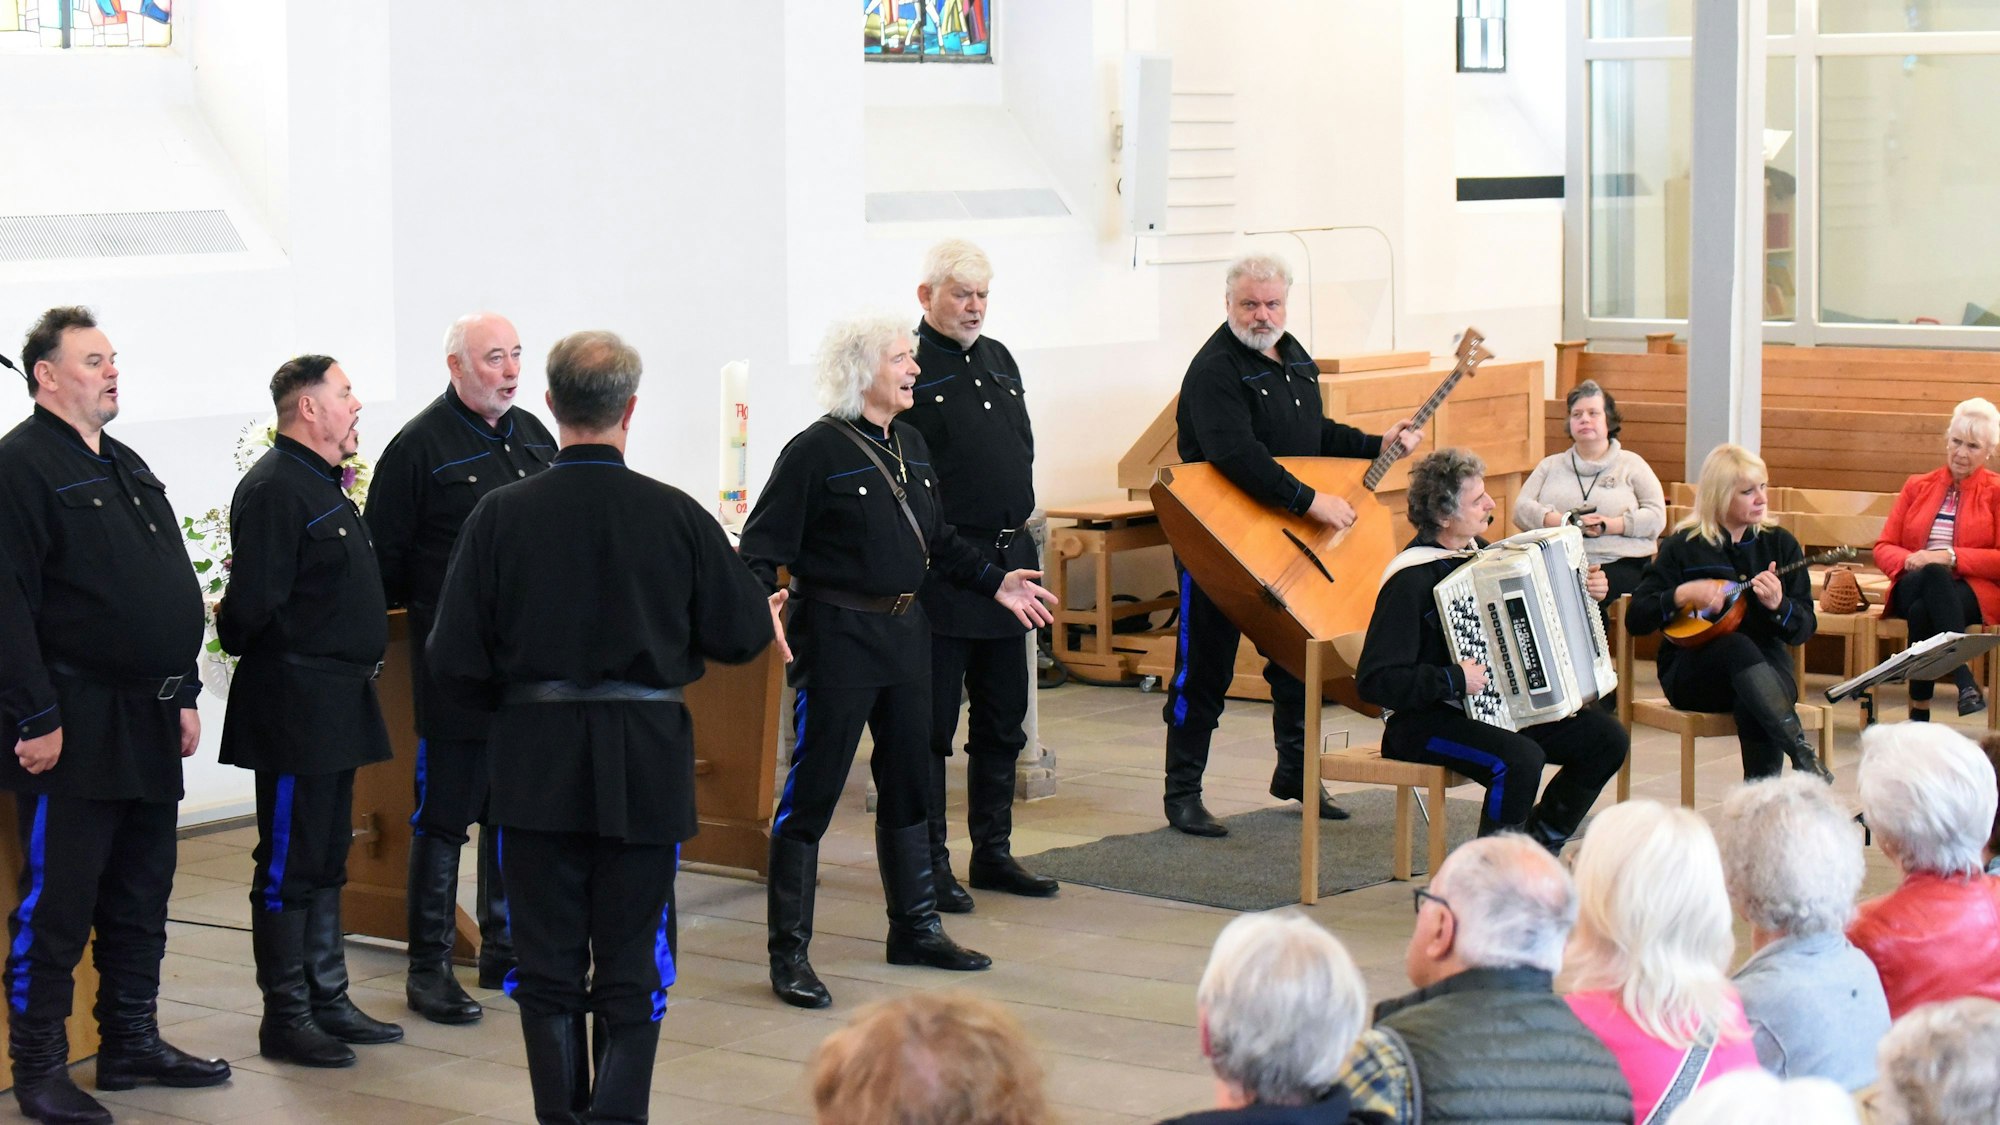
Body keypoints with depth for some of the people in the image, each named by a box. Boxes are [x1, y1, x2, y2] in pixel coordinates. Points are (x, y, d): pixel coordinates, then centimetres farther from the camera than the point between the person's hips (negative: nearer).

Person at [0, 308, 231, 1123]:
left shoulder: (128, 469, 17)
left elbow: (175, 592, 22)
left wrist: (184, 696, 17)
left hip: (148, 726, 9)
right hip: (75, 729, -9)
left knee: (141, 898, 15)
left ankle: (133, 1043, 25)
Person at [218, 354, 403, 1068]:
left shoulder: (323, 484, 16)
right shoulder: (275, 489, -17)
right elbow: (253, 604, -22)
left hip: (338, 703, 10)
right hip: (294, 704, -10)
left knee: (326, 861, 16)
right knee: (289, 865, -3)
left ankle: (328, 1001, 24)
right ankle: (285, 1018, 4)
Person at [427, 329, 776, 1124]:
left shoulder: (500, 515, -8)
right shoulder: (678, 516, -8)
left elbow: (455, 663, -5)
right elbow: (742, 635, 0)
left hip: (536, 761, 0)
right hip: (645, 761, 0)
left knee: (548, 967, 11)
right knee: (633, 968, 8)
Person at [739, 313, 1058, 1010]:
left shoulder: (910, 448, 11)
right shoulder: (816, 451, -12)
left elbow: (937, 539, 22)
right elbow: (763, 545, -15)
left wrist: (994, 583, 18)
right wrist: (762, 601, -31)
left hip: (904, 632, 8)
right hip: (836, 634, -8)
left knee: (908, 784, 16)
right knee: (811, 794, -4)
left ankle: (915, 928, 29)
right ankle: (788, 953, 2)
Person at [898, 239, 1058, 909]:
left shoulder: (998, 359, 14)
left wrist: (1017, 521, 14)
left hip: (1006, 561, 8)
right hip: (942, 571, -8)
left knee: (1003, 720, 14)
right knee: (931, 724, -1)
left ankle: (993, 852, 24)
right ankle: (929, 863, 6)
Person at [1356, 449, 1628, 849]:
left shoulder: (1476, 551, 7)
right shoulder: (1411, 580, -19)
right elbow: (1374, 681, -23)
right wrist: (1453, 681, -27)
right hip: (1425, 722, -9)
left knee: (1606, 737, -2)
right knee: (1519, 759, -34)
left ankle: (1540, 845, 13)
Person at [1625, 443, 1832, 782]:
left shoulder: (1779, 544, 9)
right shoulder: (1683, 547, 2)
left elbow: (1805, 628, 4)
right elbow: (1635, 620, -2)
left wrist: (1778, 605, -17)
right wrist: (1683, 595, -17)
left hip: (1765, 663, 2)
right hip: (1691, 673, -2)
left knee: (1755, 710, -35)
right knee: (1739, 647, -36)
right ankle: (1800, 752, -46)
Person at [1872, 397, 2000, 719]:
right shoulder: (1917, 487, 18)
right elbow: (1883, 548, 13)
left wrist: (1950, 557, -16)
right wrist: (1910, 560, -10)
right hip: (1914, 586, 3)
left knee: (1922, 610, -37)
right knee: (1930, 575, -36)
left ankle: (1920, 712, -37)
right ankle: (1964, 681, -45)